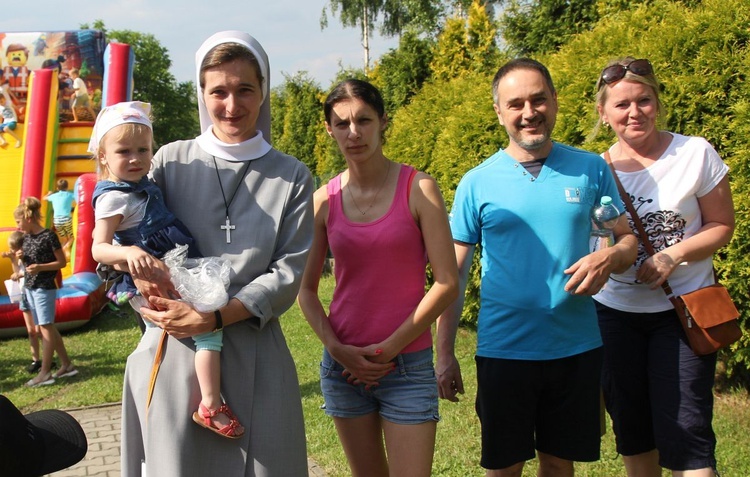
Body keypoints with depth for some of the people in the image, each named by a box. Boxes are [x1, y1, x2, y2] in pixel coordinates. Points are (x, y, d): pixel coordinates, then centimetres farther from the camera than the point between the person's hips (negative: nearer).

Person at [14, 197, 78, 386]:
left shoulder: (48, 236, -13)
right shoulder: (27, 237, 9)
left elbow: (62, 262, -10)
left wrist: (40, 267, -21)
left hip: (45, 288, -8)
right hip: (29, 287, 8)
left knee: (45, 327, -5)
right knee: (48, 328, 10)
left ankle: (45, 372, -3)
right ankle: (66, 365, 18)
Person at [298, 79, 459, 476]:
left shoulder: (419, 190, -6)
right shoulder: (324, 201, 2)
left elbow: (447, 283, -9)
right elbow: (306, 289, 7)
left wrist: (389, 348, -11)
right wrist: (336, 348, -7)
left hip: (407, 365, -3)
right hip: (343, 365, 3)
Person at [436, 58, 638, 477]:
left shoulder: (592, 170, 1)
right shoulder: (477, 183, -2)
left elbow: (629, 238, 7)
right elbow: (454, 274, 2)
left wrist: (609, 257, -17)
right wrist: (445, 354, -2)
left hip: (577, 348, 1)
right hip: (503, 350, -1)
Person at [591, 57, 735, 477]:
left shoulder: (696, 154, -6)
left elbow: (722, 226, -3)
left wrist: (673, 256, -18)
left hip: (682, 310, -3)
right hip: (614, 312, 3)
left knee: (685, 433, -7)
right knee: (632, 429, 13)